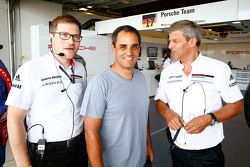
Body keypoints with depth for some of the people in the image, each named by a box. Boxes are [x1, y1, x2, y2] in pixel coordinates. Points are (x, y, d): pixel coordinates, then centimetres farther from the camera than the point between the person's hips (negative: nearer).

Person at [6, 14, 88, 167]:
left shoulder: (80, 69, 1)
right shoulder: (30, 70, -15)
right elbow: (14, 120, -13)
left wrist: (88, 142, 9)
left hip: (80, 148, 5)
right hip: (45, 153, -4)